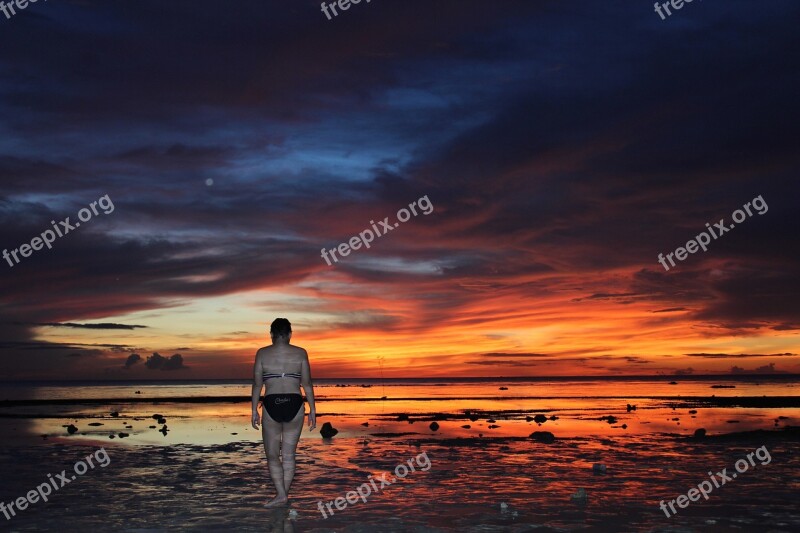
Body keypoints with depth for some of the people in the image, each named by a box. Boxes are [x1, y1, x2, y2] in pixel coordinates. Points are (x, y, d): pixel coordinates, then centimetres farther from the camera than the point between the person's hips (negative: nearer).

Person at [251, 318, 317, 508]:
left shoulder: (262, 353, 2)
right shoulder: (300, 353, 3)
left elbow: (257, 384, 2)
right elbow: (307, 384, 2)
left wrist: (254, 410, 8)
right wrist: (312, 410, 8)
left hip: (271, 406, -1)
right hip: (294, 405, 1)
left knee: (272, 455, 10)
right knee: (289, 455, 12)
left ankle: (281, 494, -4)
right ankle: (284, 495, 15)